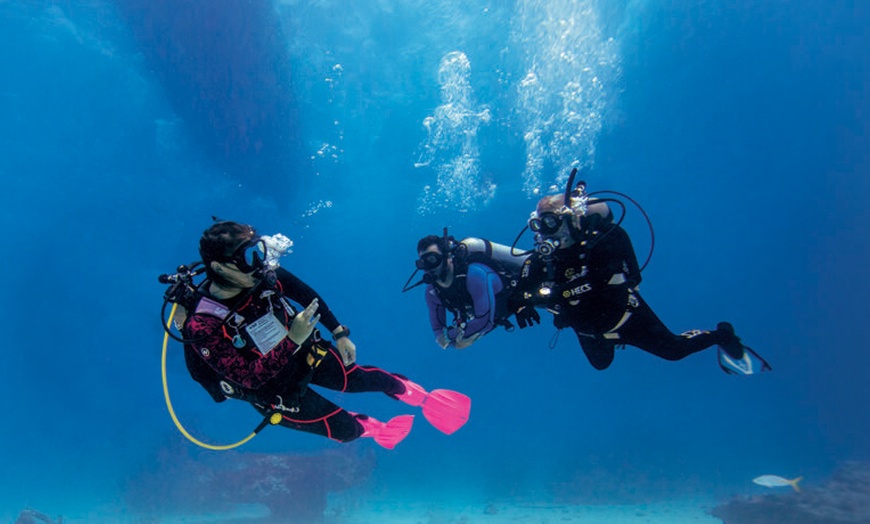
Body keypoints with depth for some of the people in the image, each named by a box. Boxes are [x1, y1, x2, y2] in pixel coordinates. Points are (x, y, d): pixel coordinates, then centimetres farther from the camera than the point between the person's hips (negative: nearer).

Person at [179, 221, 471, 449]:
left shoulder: (264, 274, -23)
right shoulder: (202, 327, -34)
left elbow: (307, 295, -5)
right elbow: (250, 378, -32)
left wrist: (340, 334, -2)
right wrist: (292, 339, -43)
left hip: (306, 351, 3)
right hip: (273, 388, -3)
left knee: (365, 379, 5)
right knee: (345, 429, 4)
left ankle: (426, 399, 30)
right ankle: (378, 430, 40)